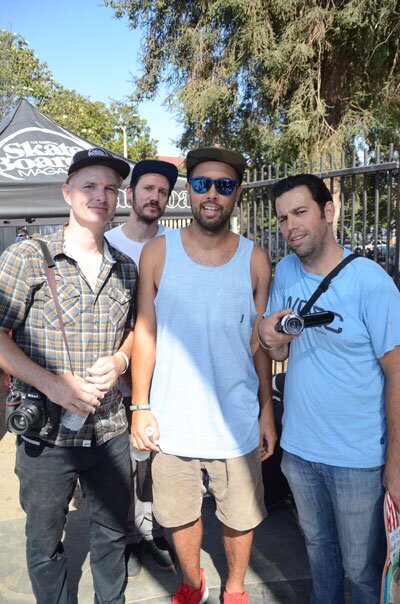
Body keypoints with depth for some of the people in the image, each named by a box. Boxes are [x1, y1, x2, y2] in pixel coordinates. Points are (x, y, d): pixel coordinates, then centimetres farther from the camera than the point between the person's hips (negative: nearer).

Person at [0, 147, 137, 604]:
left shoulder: (126, 268, 4)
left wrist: (119, 360, -6)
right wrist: (52, 383, -20)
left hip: (110, 430, 4)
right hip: (45, 433, -3)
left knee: (113, 532, 21)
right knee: (45, 542, 18)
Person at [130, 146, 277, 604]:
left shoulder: (255, 260, -3)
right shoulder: (157, 253, -4)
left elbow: (259, 342, 2)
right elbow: (145, 333, -1)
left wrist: (267, 410, 2)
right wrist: (140, 406, -3)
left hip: (237, 422, 0)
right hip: (173, 422, 1)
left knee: (239, 517, 17)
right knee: (179, 514, 20)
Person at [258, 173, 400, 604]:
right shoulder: (285, 271, -2)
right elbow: (280, 354, 4)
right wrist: (269, 337, -20)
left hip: (358, 457, -4)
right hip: (299, 446, 5)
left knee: (362, 568, 14)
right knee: (317, 545, 26)